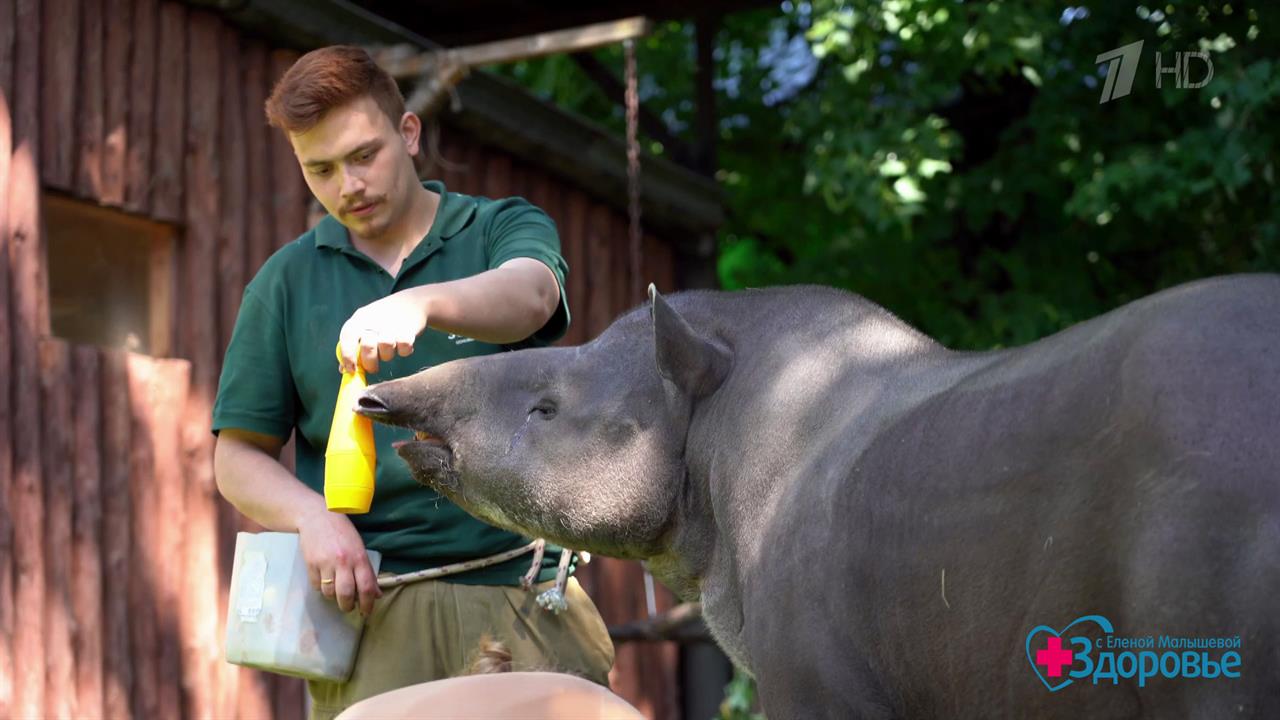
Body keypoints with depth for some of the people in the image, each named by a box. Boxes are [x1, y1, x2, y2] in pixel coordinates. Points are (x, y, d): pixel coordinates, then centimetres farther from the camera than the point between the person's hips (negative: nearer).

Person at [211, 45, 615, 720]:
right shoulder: (286, 280, 13)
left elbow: (526, 297, -16)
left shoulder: (506, 229, 9)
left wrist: (420, 302, -36)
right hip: (372, 604, 1)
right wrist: (313, 518, -8)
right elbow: (239, 456, 12)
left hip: (526, 595, -1)